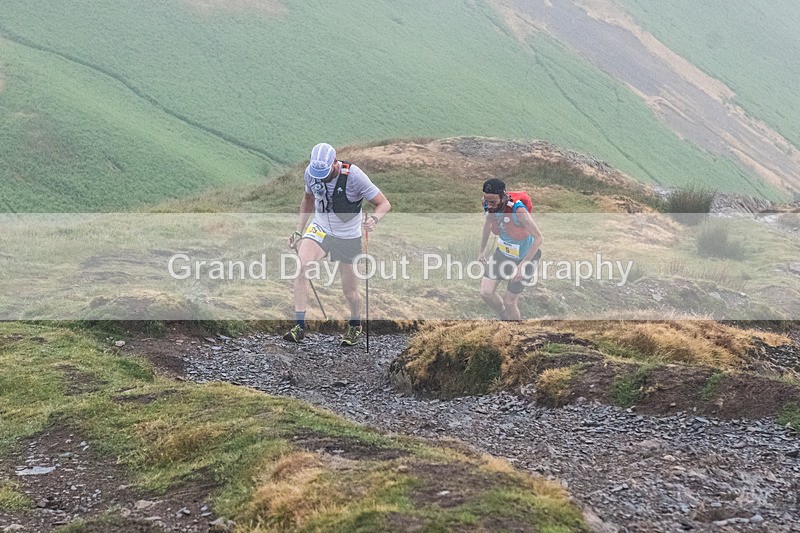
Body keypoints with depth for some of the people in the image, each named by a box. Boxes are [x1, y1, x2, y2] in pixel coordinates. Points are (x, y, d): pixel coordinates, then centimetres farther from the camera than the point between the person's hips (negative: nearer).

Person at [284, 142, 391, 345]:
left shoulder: (353, 175, -24)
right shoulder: (310, 172, -11)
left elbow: (384, 203, -19)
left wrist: (374, 219, -40)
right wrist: (298, 232, 7)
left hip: (348, 236, -3)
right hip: (320, 228, 3)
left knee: (350, 292, 3)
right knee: (301, 264, -26)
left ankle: (355, 325, 38)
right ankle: (299, 327, -23)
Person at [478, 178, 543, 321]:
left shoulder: (517, 209, -36)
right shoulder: (490, 205, -18)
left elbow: (538, 238, -31)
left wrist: (522, 265, -33)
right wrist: (482, 250, 15)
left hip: (524, 256, -5)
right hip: (503, 252, 5)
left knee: (508, 302, -1)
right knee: (486, 292, -2)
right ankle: (504, 318, 27)